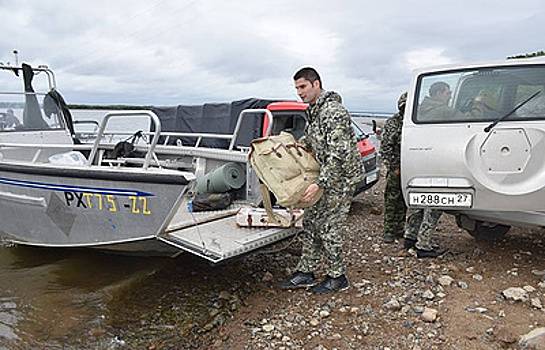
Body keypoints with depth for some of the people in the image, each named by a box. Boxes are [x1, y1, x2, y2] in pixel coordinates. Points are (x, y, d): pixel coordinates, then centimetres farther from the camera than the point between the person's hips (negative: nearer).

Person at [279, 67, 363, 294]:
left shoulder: (333, 112, -22)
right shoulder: (313, 111, 10)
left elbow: (338, 155, -27)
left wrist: (319, 184, -30)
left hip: (341, 178, -10)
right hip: (326, 176, 10)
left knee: (329, 228, -2)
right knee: (310, 222, 11)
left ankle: (337, 277, 16)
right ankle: (305, 272, 22)